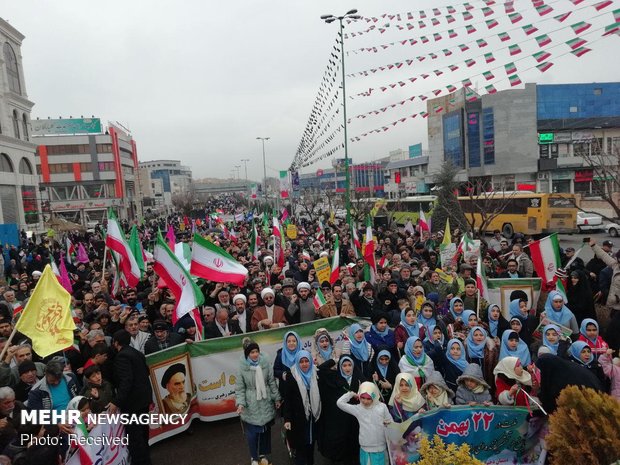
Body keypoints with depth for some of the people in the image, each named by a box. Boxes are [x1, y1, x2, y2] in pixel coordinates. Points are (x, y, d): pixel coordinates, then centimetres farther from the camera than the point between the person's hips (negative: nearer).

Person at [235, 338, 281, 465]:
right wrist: (241, 403, -17)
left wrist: (277, 398, 4)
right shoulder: (242, 368, -13)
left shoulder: (265, 364, -8)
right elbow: (240, 388, -6)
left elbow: (272, 382, 2)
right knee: (252, 433, 5)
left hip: (265, 404, 2)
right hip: (251, 406, -2)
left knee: (266, 430, 16)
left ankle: (263, 454, 39)